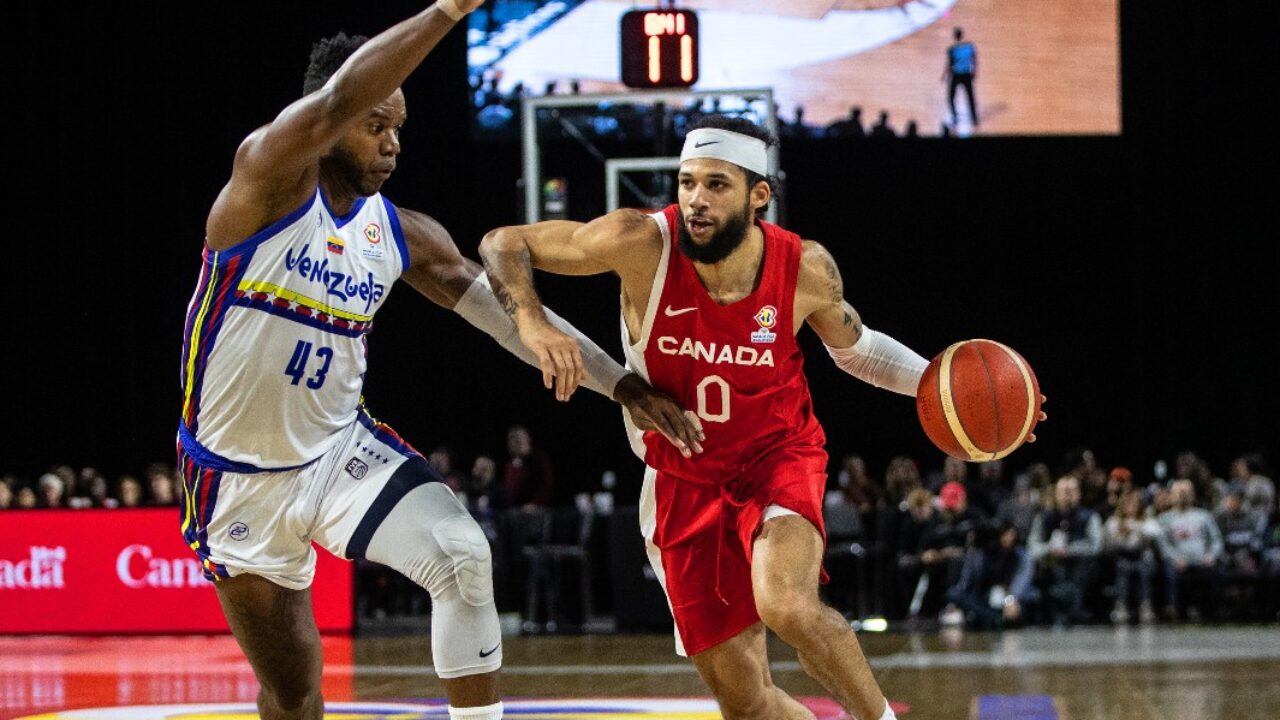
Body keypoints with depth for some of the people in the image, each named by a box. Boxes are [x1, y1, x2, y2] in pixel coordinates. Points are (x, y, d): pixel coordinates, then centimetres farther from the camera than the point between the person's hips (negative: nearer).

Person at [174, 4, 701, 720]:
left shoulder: (403, 236, 0)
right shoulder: (270, 178, -17)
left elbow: (504, 307, 1)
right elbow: (335, 101, -35)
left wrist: (624, 385, -6)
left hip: (340, 447, 4)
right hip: (240, 476, -4)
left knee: (464, 558, -23)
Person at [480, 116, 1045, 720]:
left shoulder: (805, 267, -15)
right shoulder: (642, 244, -22)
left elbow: (853, 347, 8)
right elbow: (503, 245, -13)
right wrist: (532, 323, -32)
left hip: (778, 459, -1)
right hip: (683, 481, 1)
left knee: (789, 607, -32)